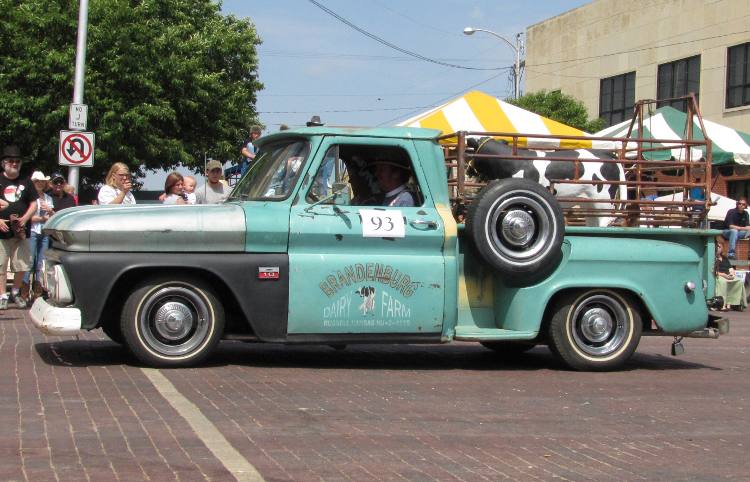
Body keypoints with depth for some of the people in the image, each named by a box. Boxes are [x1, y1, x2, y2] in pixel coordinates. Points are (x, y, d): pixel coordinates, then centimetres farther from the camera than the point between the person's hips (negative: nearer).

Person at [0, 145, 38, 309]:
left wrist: (25, 218, -5)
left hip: (20, 232, 2)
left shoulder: (26, 182, 12)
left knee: (22, 265, 3)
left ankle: (15, 292, 22)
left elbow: (34, 203, 13)